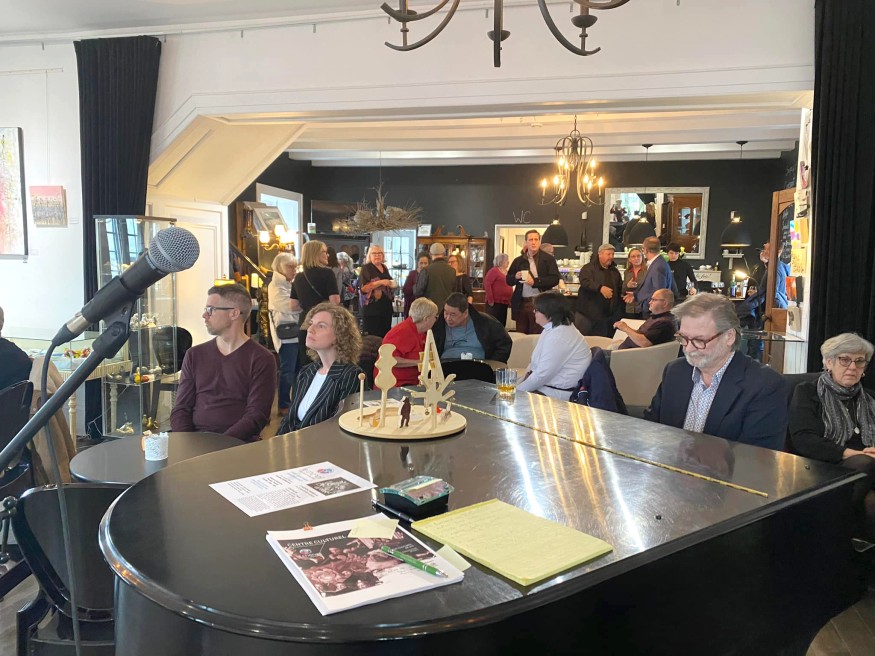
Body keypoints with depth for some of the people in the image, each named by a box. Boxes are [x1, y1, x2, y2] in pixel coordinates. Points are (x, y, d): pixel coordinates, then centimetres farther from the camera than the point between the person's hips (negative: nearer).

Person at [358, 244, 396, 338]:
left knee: (385, 336, 8)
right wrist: (380, 282, -20)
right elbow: (363, 288, -17)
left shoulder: (385, 268, 15)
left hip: (386, 308, 7)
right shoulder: (366, 268, -5)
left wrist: (393, 284, 10)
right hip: (371, 309, -7)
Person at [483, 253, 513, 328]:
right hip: (495, 303, -8)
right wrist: (490, 300, -18)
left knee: (502, 325, 9)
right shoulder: (494, 271, -6)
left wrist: (510, 301, 15)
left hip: (504, 303, 8)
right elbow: (486, 284, -16)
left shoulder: (507, 272, 18)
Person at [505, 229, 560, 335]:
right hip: (521, 303, 4)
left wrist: (535, 281, -18)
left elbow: (555, 279, -7)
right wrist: (516, 277, -6)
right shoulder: (518, 261, 13)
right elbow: (508, 280, 17)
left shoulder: (548, 259, 2)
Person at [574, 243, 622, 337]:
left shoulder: (615, 271, 18)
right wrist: (600, 288, -35)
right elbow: (584, 281, -22)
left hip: (607, 316, 5)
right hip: (588, 314, -5)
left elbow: (620, 289, 29)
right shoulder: (588, 268, -3)